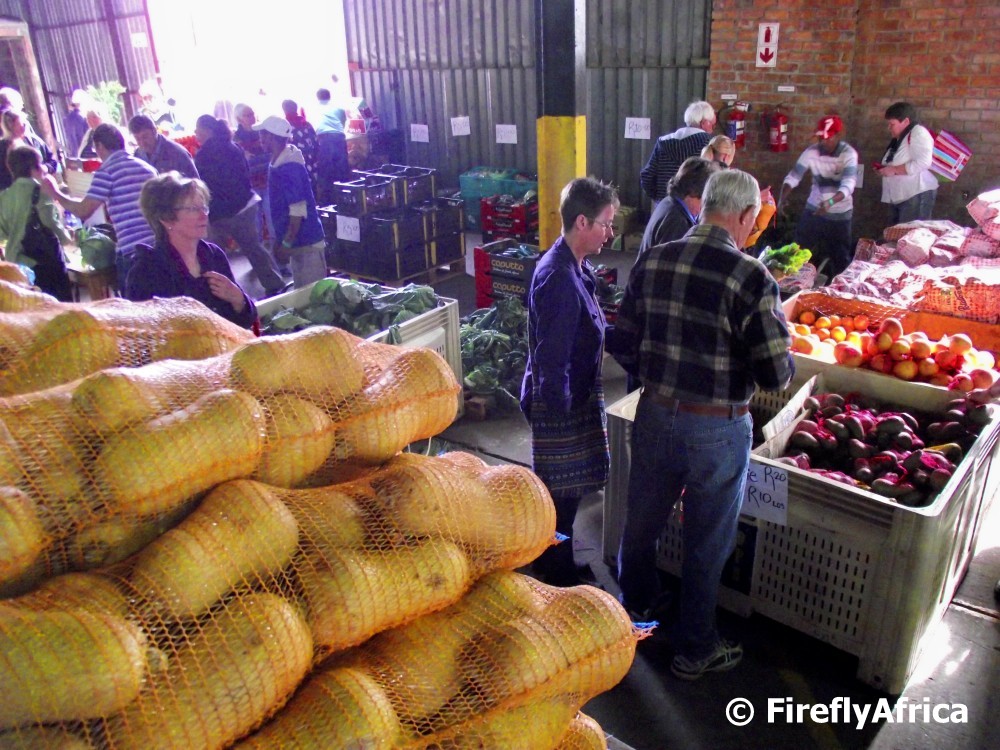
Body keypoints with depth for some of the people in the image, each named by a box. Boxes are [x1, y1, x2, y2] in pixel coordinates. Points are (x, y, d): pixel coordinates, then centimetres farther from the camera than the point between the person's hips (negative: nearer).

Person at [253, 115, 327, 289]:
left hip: (306, 242, -9)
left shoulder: (289, 167, -19)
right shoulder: (279, 162, 10)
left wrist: (285, 244, -19)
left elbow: (298, 211, -22)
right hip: (297, 241, 9)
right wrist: (280, 240, 17)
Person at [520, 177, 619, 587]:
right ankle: (559, 578, 25)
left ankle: (553, 564, 41)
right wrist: (558, 412, -21)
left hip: (574, 395, 10)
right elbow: (551, 358, -25)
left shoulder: (576, 267, 5)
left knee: (561, 491, 23)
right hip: (560, 401, -10)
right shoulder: (559, 277, -26)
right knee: (562, 493, 6)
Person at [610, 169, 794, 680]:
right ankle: (695, 651, 35)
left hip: (655, 416, 5)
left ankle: (636, 605, 50)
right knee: (707, 543, 15)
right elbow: (776, 375, -18)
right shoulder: (750, 277, -19)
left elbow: (623, 348, 1)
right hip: (717, 429, -4)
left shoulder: (652, 262, -5)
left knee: (642, 522, 24)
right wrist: (784, 361, 5)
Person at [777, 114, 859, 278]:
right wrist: (782, 198, -32)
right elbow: (793, 176, -13)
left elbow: (848, 185, -30)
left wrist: (830, 202, -49)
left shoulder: (849, 154, -18)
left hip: (840, 213, -3)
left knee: (840, 258, 6)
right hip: (813, 209, 3)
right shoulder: (811, 152, -10)